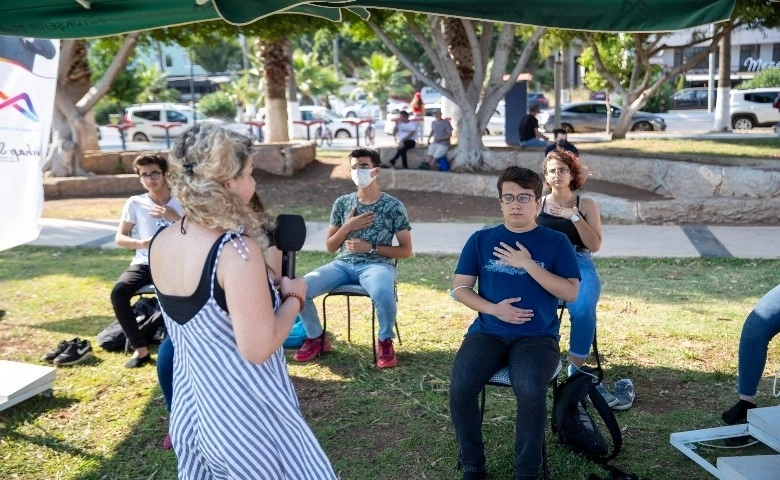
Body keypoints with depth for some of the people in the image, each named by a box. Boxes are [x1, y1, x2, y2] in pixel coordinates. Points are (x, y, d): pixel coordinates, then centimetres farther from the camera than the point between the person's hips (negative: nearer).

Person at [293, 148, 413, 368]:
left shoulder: (393, 206, 1)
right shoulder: (342, 203, 10)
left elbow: (406, 251, 0)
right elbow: (330, 247, 12)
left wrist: (370, 247, -11)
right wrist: (348, 227, -7)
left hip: (376, 264, -3)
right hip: (343, 264, 4)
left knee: (383, 293, -39)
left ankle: (385, 341, -7)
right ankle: (317, 338, 6)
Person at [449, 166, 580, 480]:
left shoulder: (555, 242, 5)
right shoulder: (481, 240, 8)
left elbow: (570, 293, -2)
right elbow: (460, 288, 8)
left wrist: (529, 264, -12)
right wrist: (493, 309, -10)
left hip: (537, 336, -1)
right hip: (487, 332, 2)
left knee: (531, 392, -31)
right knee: (460, 388, -25)